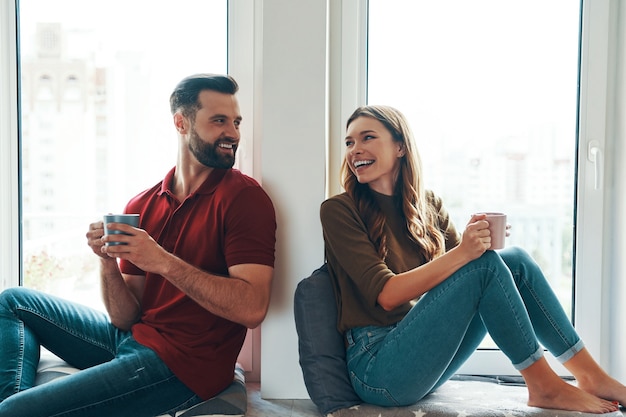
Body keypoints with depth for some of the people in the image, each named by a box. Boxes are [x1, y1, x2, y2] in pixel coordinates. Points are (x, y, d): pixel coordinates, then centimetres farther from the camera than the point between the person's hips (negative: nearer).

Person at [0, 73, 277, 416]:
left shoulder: (244, 197, -12)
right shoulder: (141, 206, 4)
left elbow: (252, 308, -24)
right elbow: (126, 319, 3)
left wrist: (163, 262, -26)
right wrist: (108, 262, -16)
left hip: (183, 363, -7)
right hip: (132, 337, 7)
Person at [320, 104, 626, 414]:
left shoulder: (427, 205, 10)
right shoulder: (338, 211, -8)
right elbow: (385, 294, -17)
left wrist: (481, 239, -16)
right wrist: (462, 253, -27)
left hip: (422, 359, 6)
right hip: (376, 366, -6)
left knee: (514, 260, -9)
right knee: (484, 264, -21)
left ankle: (591, 376, -3)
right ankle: (545, 386, -9)